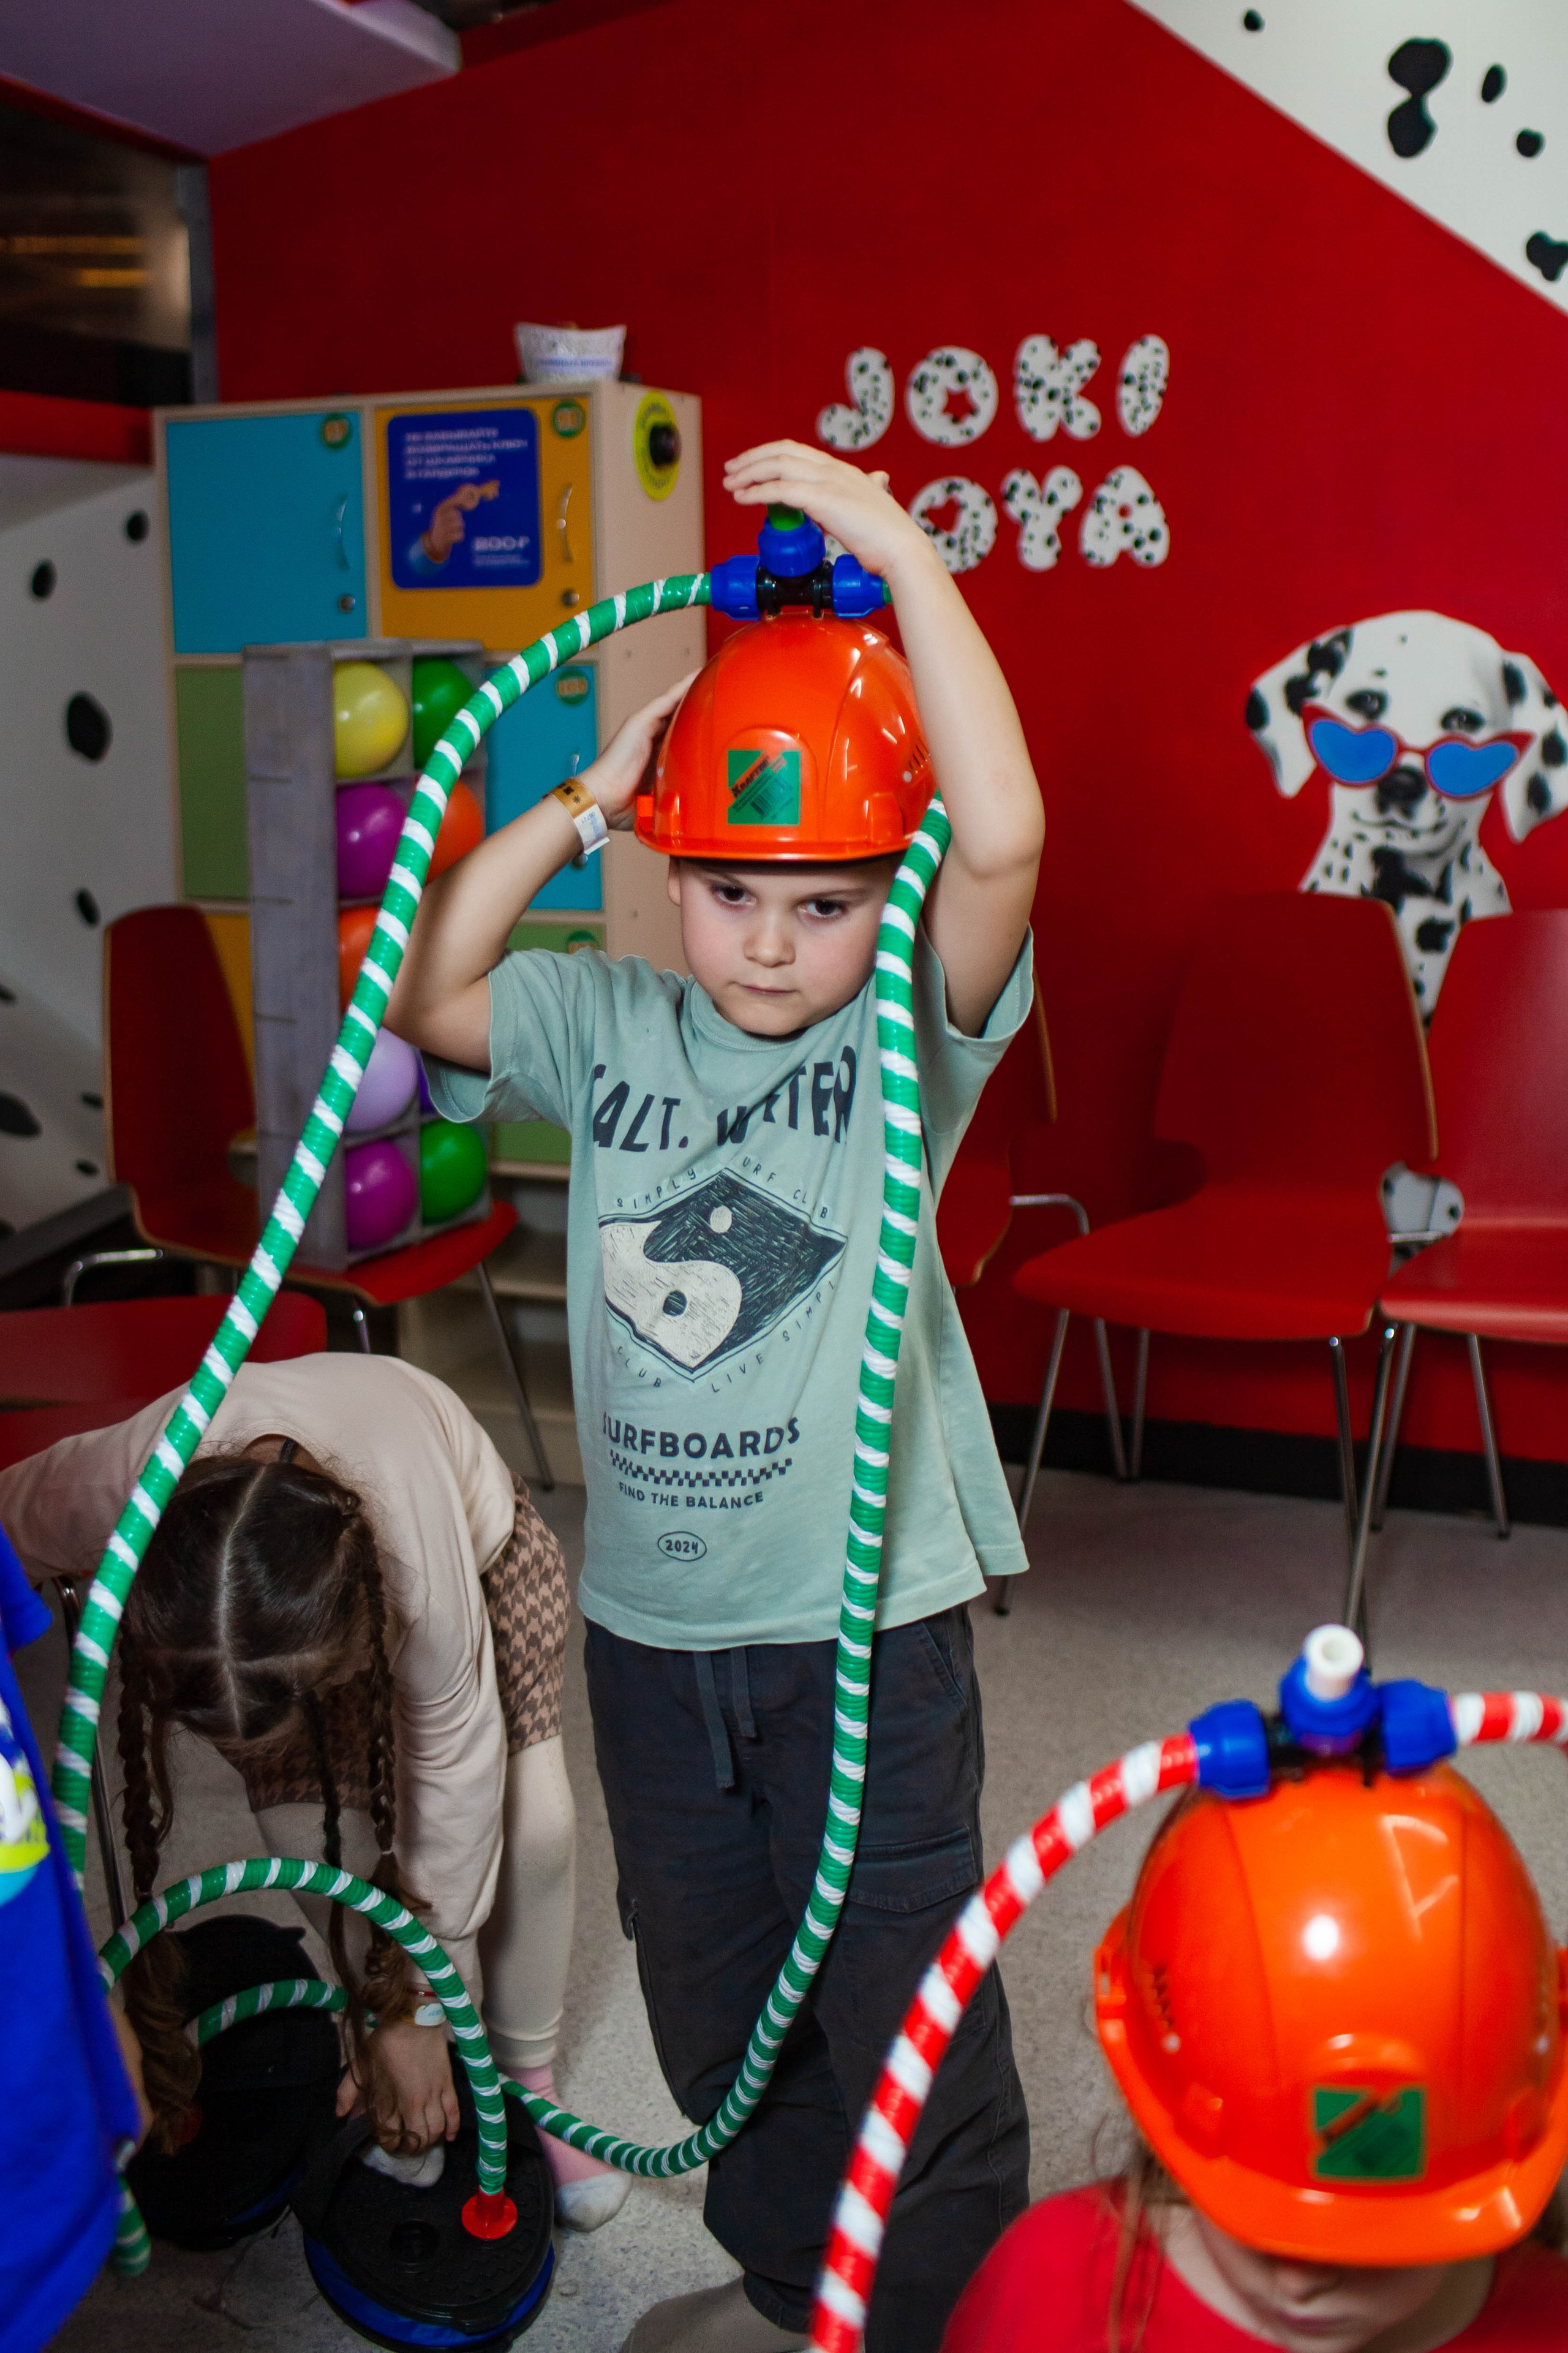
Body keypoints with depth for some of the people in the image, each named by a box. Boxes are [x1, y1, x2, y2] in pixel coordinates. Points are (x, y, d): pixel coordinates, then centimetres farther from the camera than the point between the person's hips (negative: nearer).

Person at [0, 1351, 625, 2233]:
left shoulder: (421, 1550, -45)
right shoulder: (96, 1498, -41)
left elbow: (453, 1766, -30)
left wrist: (417, 2005, -21)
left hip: (483, 1541, -1)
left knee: (534, 1824, -13)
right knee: (318, 1845, -16)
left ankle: (530, 2078, 13)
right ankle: (423, 2090, 9)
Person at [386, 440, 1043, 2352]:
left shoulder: (907, 1034, -9)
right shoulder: (610, 1026, 2)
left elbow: (1005, 835, -24)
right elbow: (422, 991, -8)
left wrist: (901, 554, -24)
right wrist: (582, 802, -12)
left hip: (864, 1617, -4)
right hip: (651, 1615, 5)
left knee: (904, 2012, 8)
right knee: (708, 1994, 22)